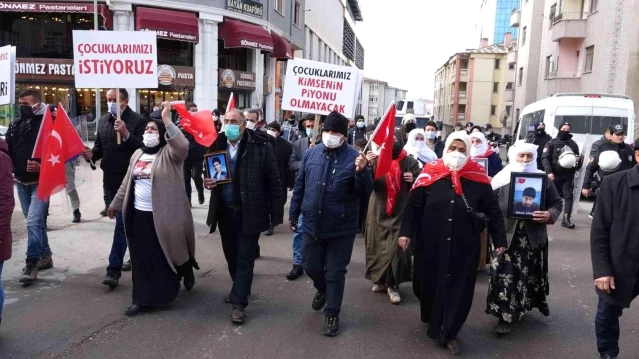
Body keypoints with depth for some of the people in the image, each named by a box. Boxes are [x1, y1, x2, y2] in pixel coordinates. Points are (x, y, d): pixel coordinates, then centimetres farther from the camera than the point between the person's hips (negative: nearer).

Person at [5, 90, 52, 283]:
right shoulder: (15, 124, 8)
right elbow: (7, 149, 14)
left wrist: (42, 166, -25)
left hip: (40, 182, -7)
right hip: (21, 183, 7)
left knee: (33, 222, -13)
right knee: (35, 221, 15)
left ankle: (31, 264, -4)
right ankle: (45, 255, 29)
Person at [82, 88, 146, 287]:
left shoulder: (138, 120, -9)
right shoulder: (103, 120, 12)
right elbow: (99, 146, 18)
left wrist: (126, 134, -29)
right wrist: (92, 154, -3)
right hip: (110, 178, 7)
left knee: (122, 222, -7)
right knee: (127, 221, 19)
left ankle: (114, 270, -4)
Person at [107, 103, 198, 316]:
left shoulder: (169, 153, -8)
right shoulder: (138, 154, 14)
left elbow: (182, 145, -32)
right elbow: (127, 183, 21)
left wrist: (167, 120, -33)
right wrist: (116, 203, 24)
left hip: (163, 215, -6)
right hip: (138, 215, 7)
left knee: (166, 256, 5)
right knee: (142, 259, 12)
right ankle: (144, 299, 25)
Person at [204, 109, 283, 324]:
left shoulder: (261, 146, -12)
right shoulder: (217, 145, 1)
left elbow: (273, 182, -8)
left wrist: (276, 214, -8)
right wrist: (206, 181, -9)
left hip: (249, 212, -5)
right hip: (225, 211, 5)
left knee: (245, 258, 4)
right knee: (231, 255, 19)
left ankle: (239, 303, 14)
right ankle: (240, 290, 40)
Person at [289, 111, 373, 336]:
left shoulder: (354, 157, -10)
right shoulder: (311, 154, 2)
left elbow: (366, 193, -13)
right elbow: (299, 186, 10)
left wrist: (361, 171, -30)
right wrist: (294, 213, 13)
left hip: (341, 229, -4)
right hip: (312, 225, 4)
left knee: (335, 273, 8)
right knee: (310, 266, 19)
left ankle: (332, 314, 25)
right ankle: (323, 289, 50)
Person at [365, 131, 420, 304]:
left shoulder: (410, 162, -1)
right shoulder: (377, 159, 3)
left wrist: (413, 179, -16)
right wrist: (368, 166, -25)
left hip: (401, 212, -2)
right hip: (378, 210, 2)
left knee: (396, 247, -5)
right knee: (378, 245, 10)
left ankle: (393, 285, 5)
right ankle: (380, 279, 26)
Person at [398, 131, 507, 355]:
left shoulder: (478, 178, -4)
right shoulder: (430, 174, -5)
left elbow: (493, 211, 4)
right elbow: (413, 206, 0)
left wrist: (499, 240, 5)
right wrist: (406, 232, -4)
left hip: (464, 247, 0)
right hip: (430, 244, 0)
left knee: (459, 289, 5)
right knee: (427, 283, 13)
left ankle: (448, 333, 25)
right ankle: (432, 320, 43)